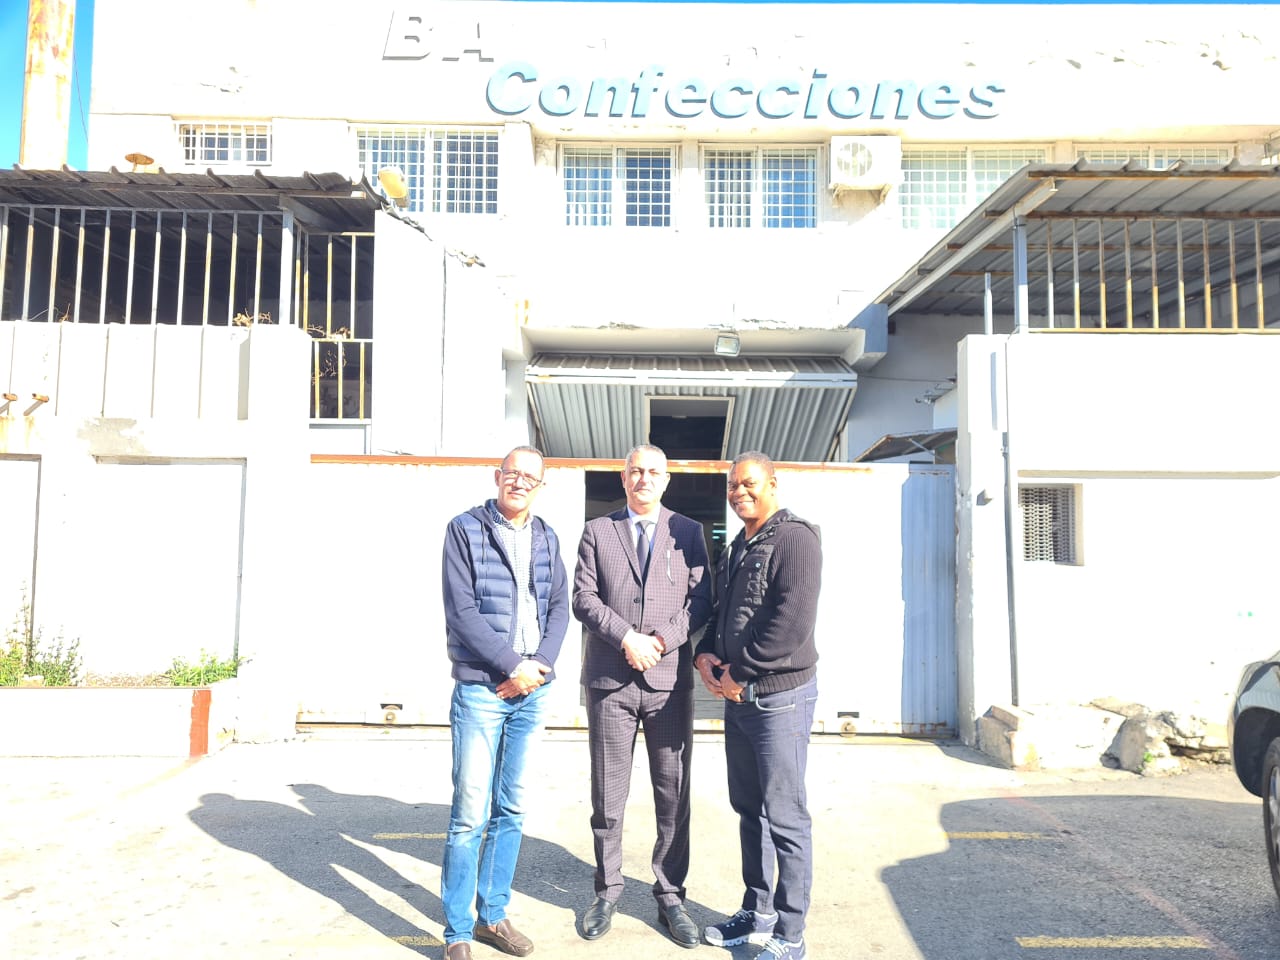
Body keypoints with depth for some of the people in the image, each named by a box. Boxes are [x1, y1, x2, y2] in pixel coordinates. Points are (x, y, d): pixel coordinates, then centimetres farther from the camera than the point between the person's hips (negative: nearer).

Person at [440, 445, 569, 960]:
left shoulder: (546, 538, 10)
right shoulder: (465, 529, -4)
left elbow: (559, 608, 7)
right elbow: (462, 612, -11)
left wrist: (540, 664, -8)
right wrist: (514, 665, -13)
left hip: (533, 689, 5)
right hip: (481, 689, -4)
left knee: (511, 810, 12)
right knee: (470, 814, -2)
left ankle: (493, 915, 26)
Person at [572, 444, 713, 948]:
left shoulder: (688, 532, 7)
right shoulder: (598, 531, 7)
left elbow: (701, 599, 1)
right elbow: (583, 598, -1)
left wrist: (664, 640, -12)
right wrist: (627, 637, -13)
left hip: (669, 680, 0)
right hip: (609, 680, 0)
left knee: (674, 796, 7)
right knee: (607, 797, 10)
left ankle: (669, 896, 22)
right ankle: (607, 891, 26)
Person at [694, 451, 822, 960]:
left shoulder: (794, 538, -11)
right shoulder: (736, 548, 15)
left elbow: (794, 620, -21)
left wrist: (739, 671, -16)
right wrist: (705, 655, 1)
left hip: (779, 697, -8)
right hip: (737, 698, 8)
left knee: (785, 819, 1)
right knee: (749, 811, 17)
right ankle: (757, 913, 32)